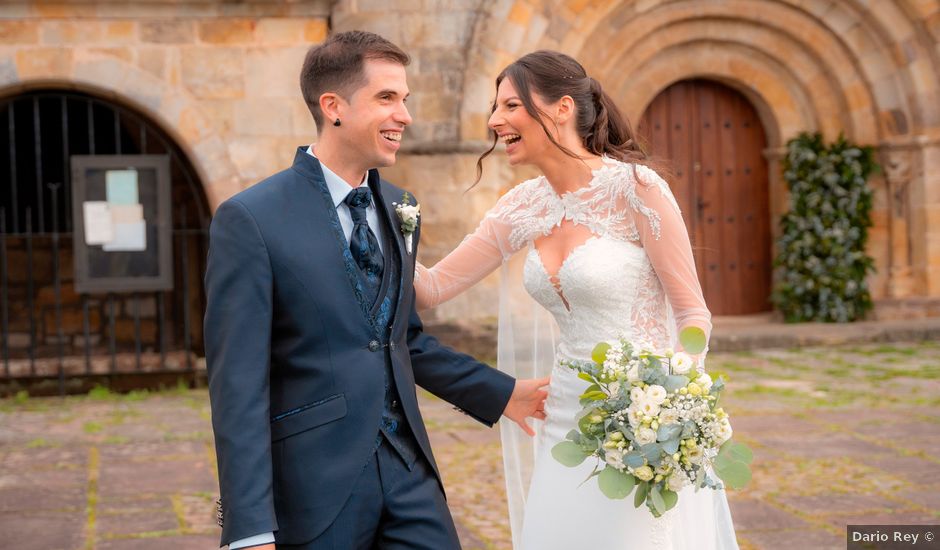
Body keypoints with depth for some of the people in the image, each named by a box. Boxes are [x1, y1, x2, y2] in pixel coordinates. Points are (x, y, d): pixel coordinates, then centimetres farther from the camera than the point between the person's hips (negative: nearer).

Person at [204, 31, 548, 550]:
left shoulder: (399, 209, 9)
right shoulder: (250, 219, -11)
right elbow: (238, 385, -15)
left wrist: (501, 393, 15)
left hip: (407, 471, 6)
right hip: (314, 488, -5)